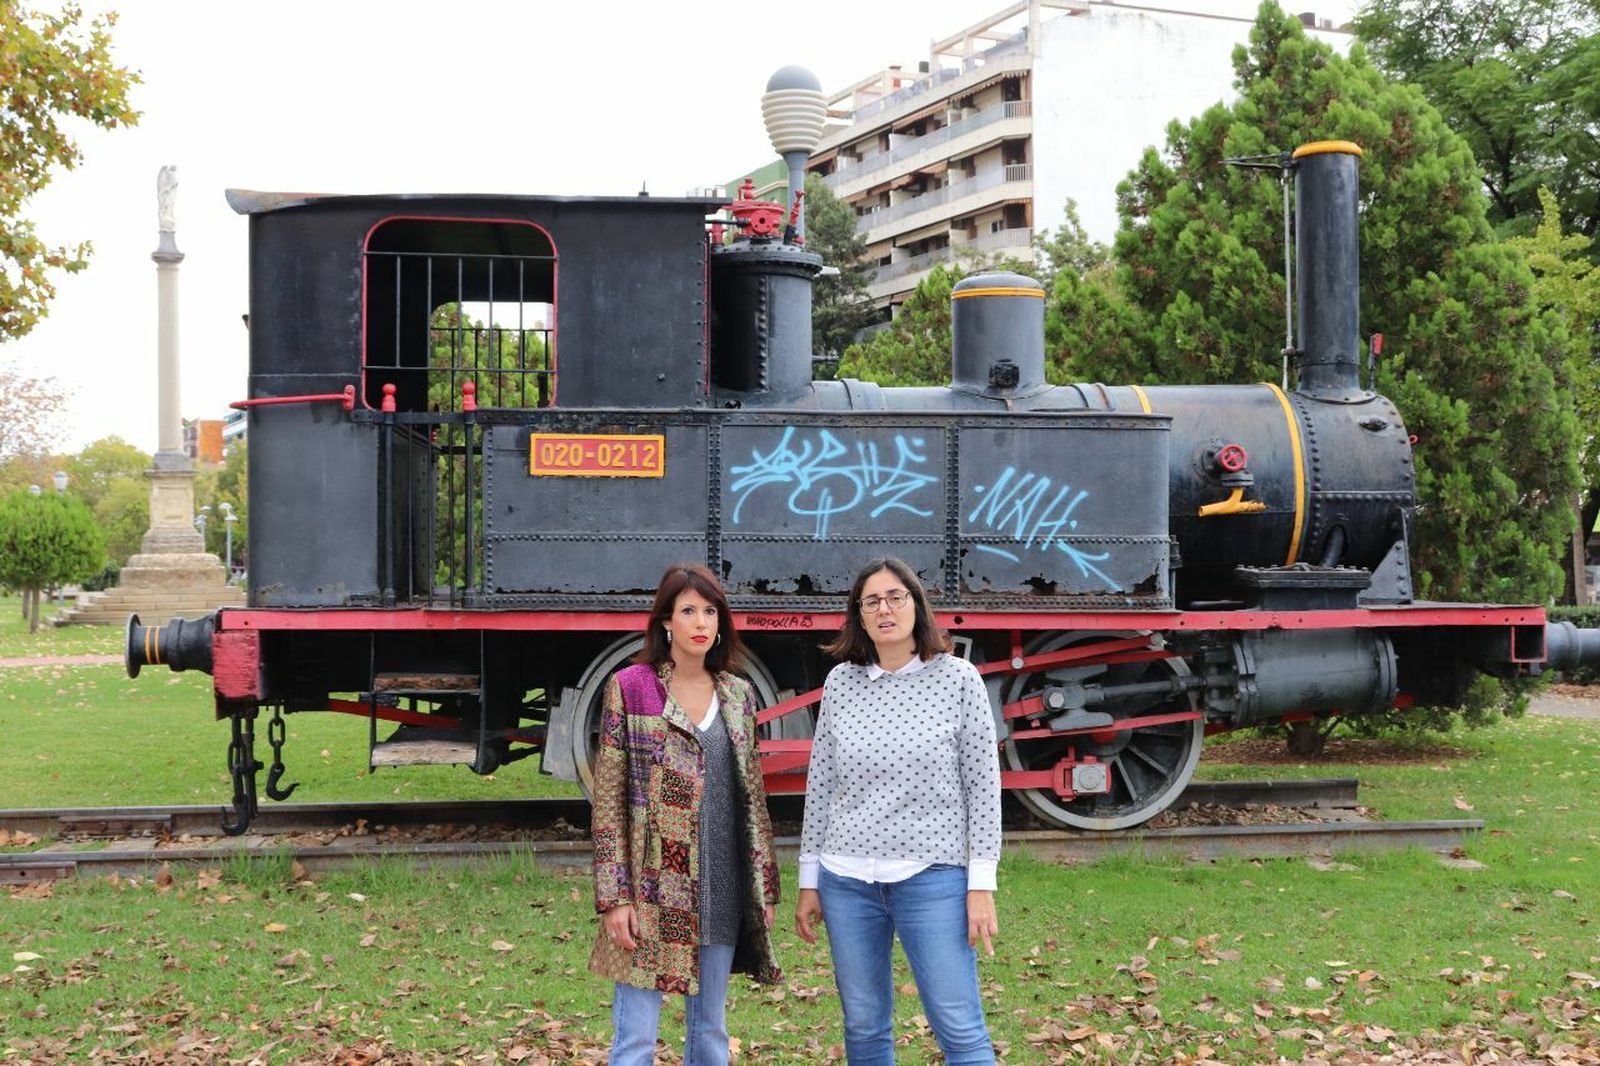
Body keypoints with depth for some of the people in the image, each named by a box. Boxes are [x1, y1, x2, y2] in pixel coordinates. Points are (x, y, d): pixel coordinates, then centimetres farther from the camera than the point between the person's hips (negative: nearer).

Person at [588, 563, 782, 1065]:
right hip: (651, 889, -4)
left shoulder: (738, 695, 9)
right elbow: (608, 802, -5)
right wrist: (614, 897, -11)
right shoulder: (629, 688, -4)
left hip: (722, 889, 5)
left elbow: (753, 799, 12)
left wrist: (764, 888, 9)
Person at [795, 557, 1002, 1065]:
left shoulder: (958, 678, -3)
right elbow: (820, 785, 10)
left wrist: (982, 884, -7)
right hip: (847, 880, 3)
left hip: (932, 876, -3)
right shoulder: (840, 683, 5)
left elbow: (983, 784, -2)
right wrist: (809, 880, 10)